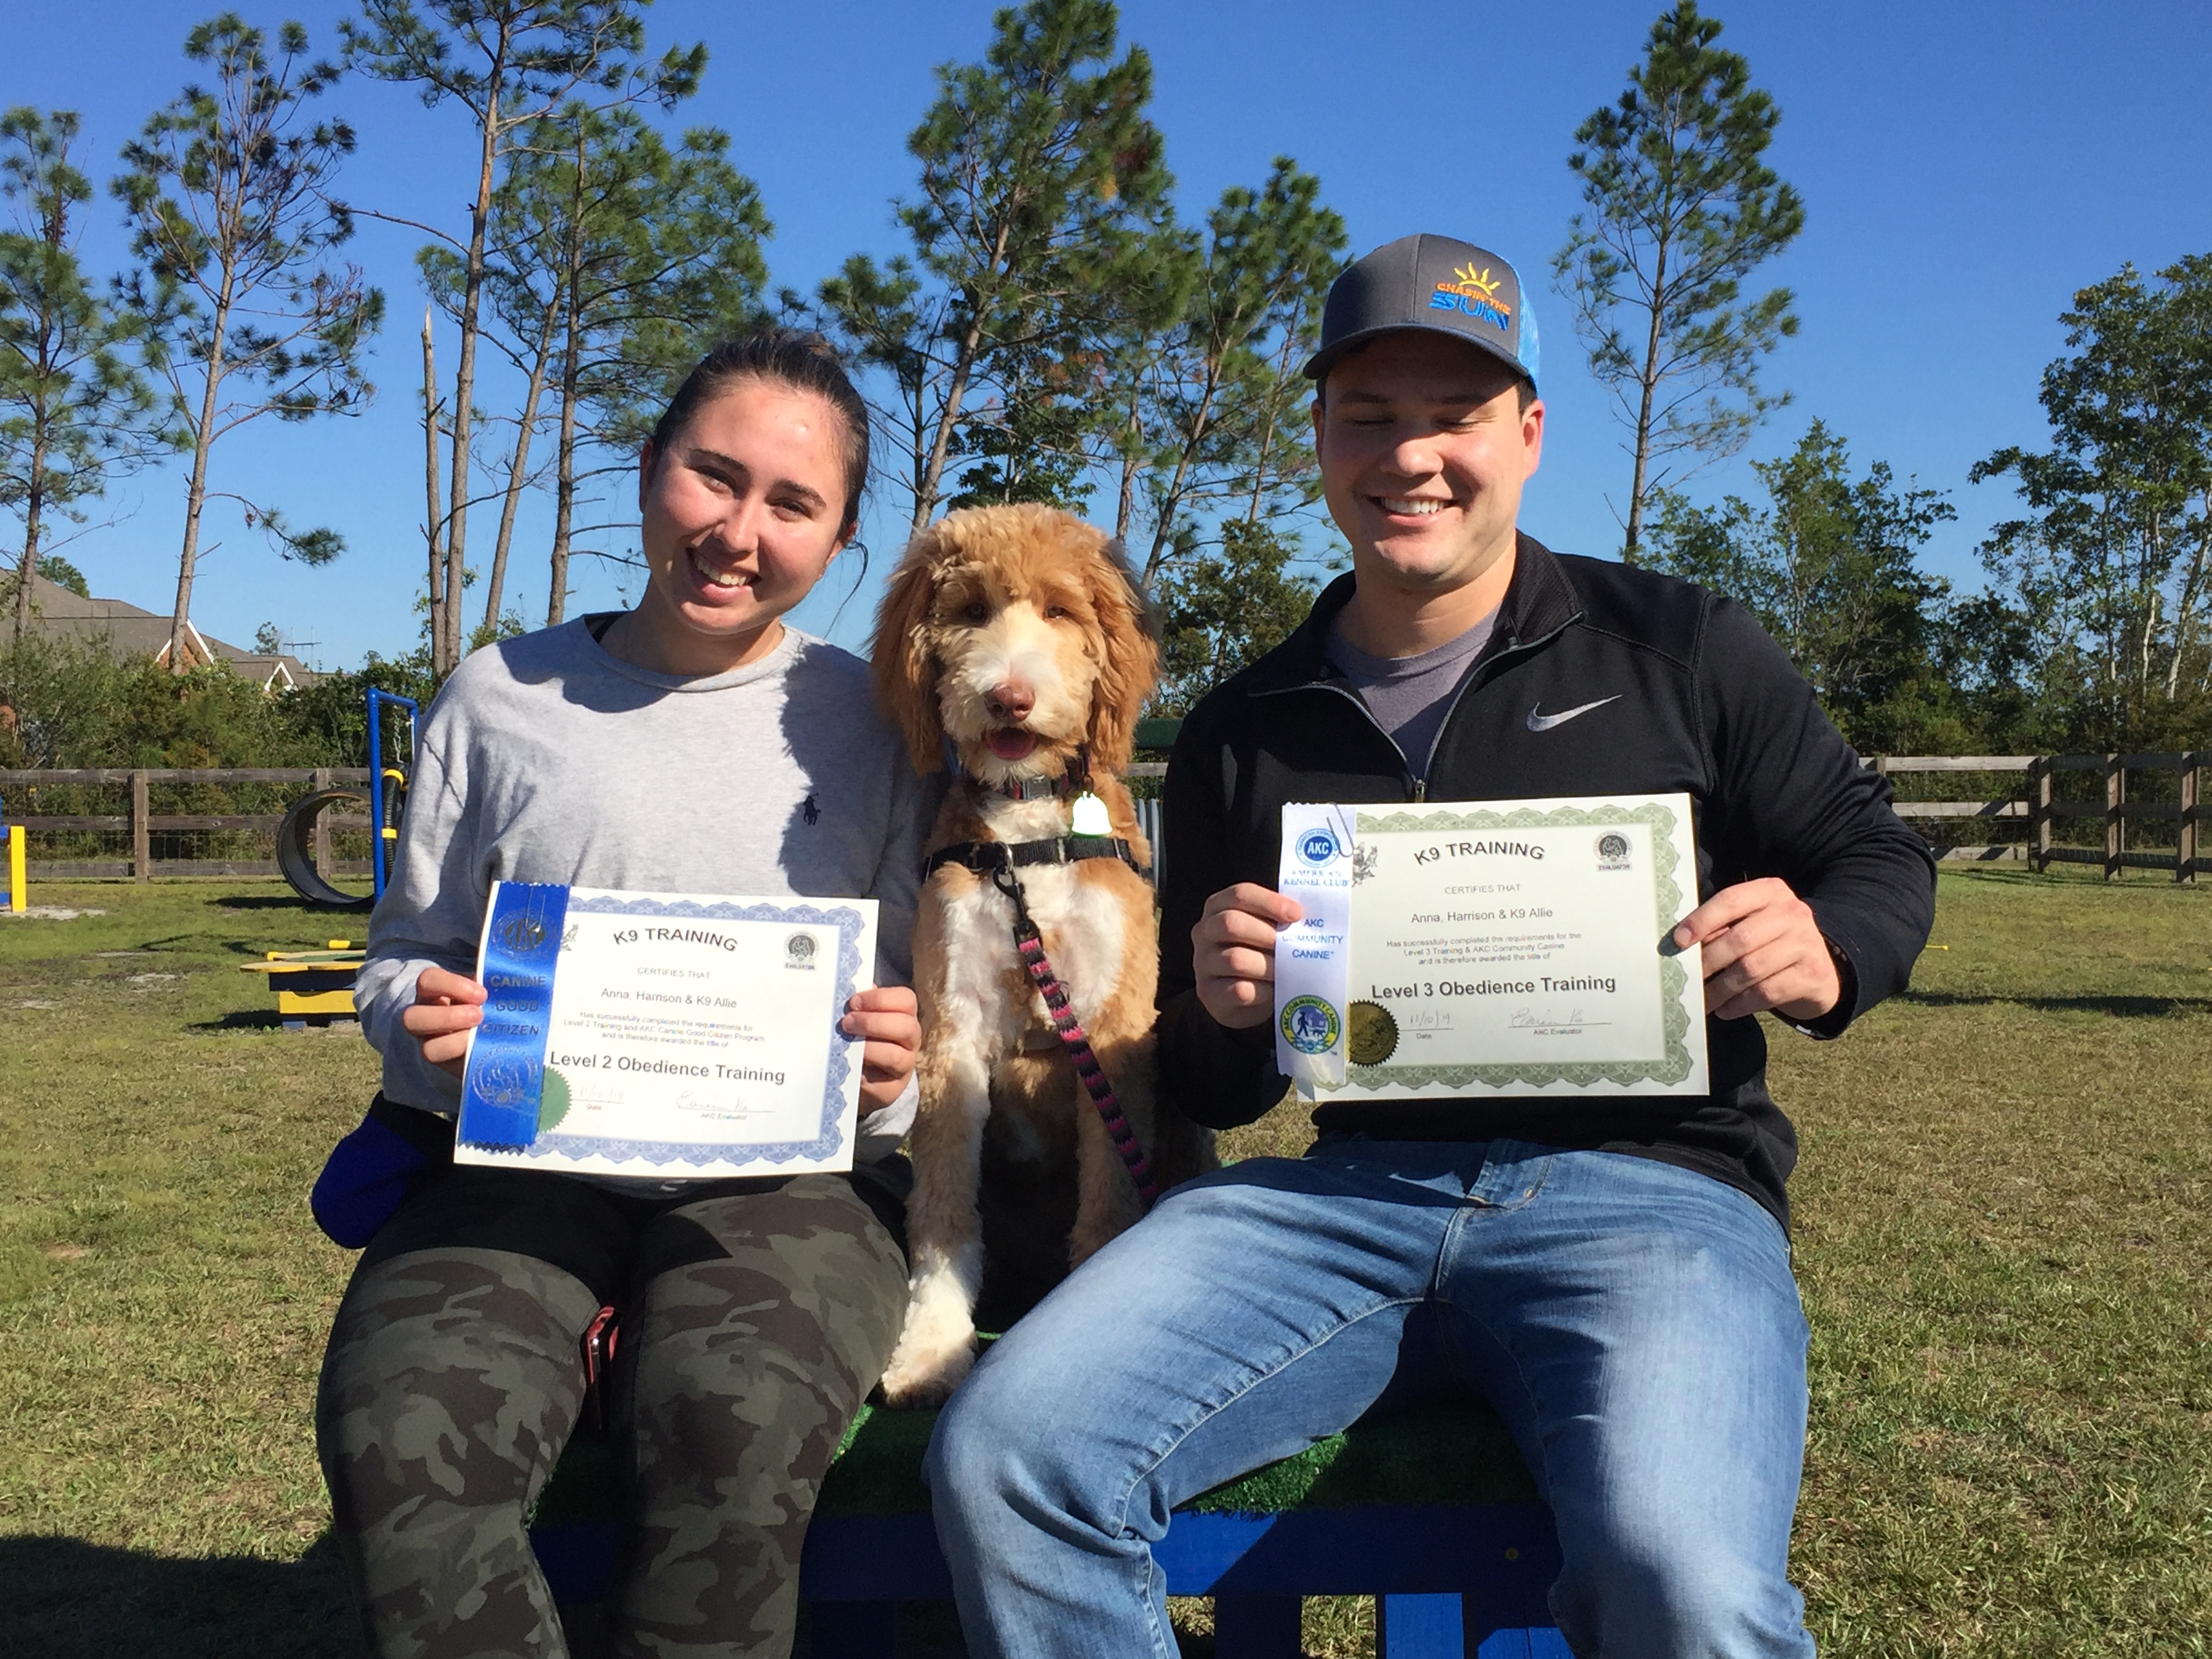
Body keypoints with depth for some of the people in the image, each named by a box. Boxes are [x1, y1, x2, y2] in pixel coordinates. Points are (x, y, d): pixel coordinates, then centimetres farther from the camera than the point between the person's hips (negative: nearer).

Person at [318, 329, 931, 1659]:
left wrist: (893, 1071, -13)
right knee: (400, 1438, -30)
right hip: (526, 1164, 2)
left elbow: (930, 1011, 10)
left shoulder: (869, 723, 9)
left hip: (786, 1174, -1)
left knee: (737, 1426, -34)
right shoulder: (502, 697, 12)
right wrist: (423, 1024, -7)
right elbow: (405, 952, 17)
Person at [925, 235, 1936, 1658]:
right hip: (1350, 1191, 3)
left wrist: (1826, 954, -10)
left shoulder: (1678, 649, 9)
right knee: (1007, 1455, -20)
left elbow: (1881, 855, 14)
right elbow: (1211, 1092, 21)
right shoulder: (1242, 736, 16)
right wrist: (1222, 1015, -4)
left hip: (1642, 1184, -2)